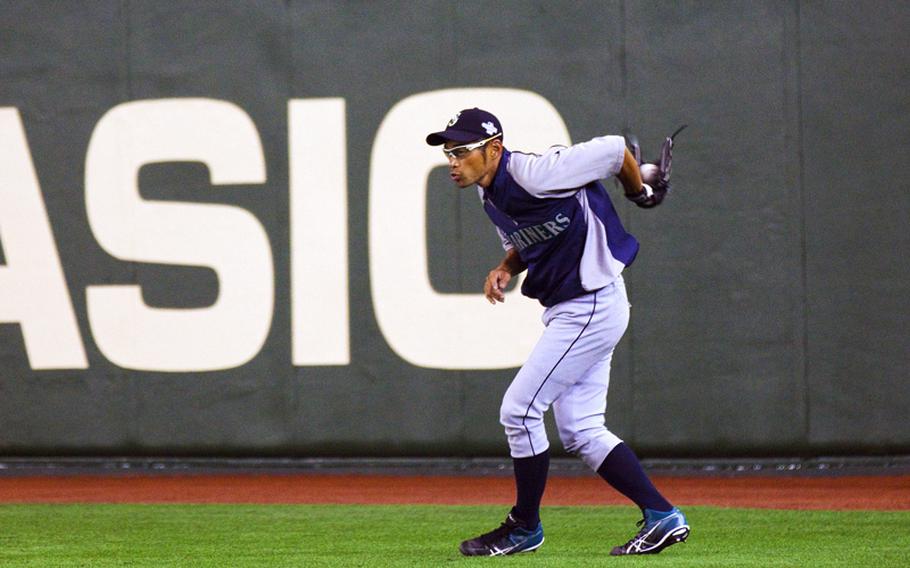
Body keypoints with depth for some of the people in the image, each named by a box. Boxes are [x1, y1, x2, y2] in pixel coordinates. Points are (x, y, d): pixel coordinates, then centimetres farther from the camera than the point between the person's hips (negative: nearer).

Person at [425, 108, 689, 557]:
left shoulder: (534, 175, -22)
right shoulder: (491, 194, 7)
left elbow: (613, 149, -16)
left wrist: (640, 194, 2)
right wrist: (505, 269, 1)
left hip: (591, 308, -10)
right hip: (567, 312, 10)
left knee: (519, 409, -7)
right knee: (580, 431, 9)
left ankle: (525, 527, 8)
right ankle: (662, 516, 11)